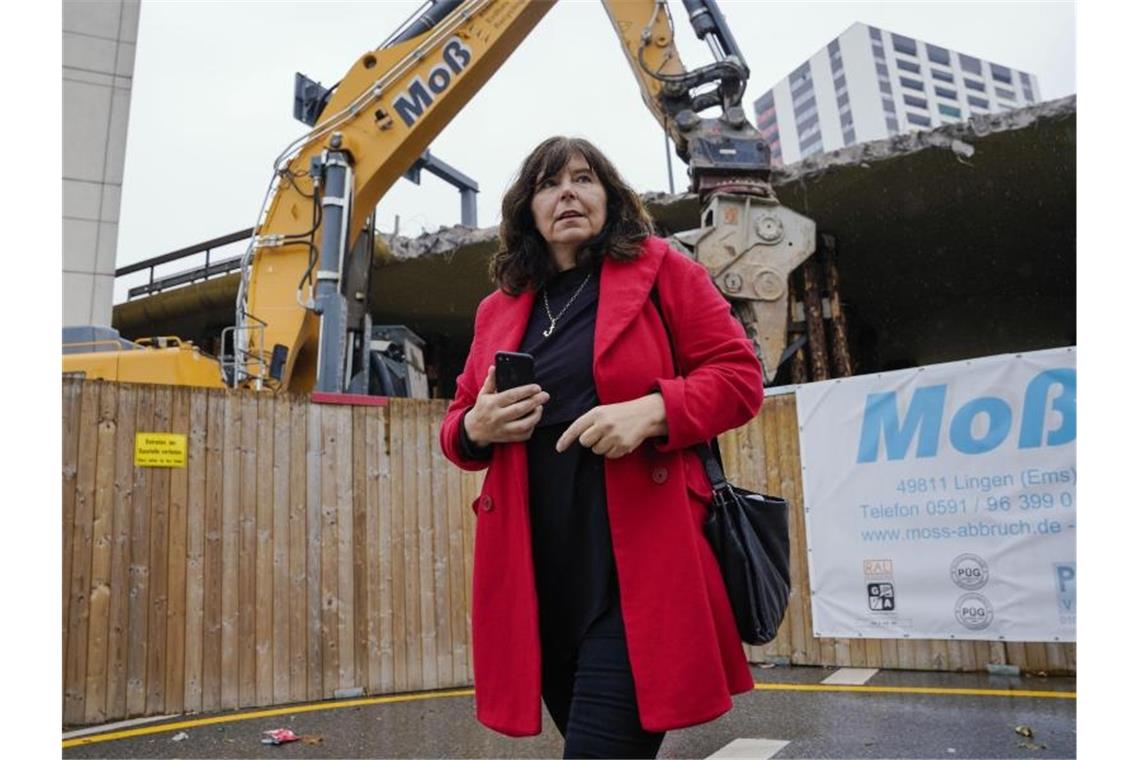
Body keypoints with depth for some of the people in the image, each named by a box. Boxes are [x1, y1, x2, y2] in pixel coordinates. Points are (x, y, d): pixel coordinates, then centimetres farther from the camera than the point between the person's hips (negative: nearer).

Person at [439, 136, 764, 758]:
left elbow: (740, 376, -1)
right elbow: (456, 425, 19)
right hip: (537, 573, 5)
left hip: (636, 563, -4)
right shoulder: (498, 309, 15)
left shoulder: (658, 269, 5)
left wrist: (651, 411, -18)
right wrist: (475, 428, -5)